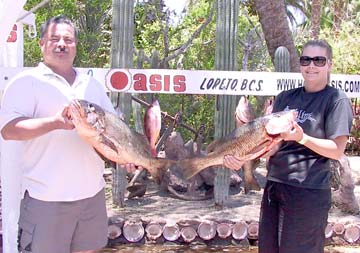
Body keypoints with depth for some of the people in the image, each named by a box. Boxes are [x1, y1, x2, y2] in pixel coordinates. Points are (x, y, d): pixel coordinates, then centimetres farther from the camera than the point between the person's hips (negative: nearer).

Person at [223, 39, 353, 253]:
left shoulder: (336, 99, -4)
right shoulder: (286, 98, 10)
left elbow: (337, 151, -8)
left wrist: (302, 138, -23)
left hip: (309, 192, -5)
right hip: (274, 185, 6)